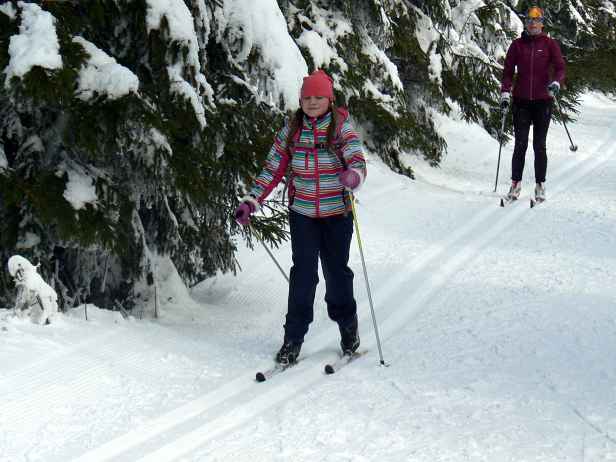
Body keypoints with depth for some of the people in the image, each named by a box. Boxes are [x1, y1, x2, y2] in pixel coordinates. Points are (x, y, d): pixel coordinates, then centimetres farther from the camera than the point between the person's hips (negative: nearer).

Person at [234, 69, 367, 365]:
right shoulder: (292, 129, 1)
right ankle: (293, 338, 3)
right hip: (302, 213, 2)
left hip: (337, 213, -1)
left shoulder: (341, 127, -7)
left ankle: (348, 328, 29)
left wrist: (353, 175, -44)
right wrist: (251, 202, -3)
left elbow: (358, 161, -20)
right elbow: (272, 169, 4)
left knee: (336, 270, 8)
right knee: (303, 273, -3)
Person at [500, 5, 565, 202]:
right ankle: (516, 183, 6)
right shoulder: (517, 45, 7)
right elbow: (508, 70, 9)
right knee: (520, 145, -2)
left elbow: (560, 68, -1)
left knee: (539, 145, 1)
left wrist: (556, 83, -22)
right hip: (521, 101, 1)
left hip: (543, 100, -1)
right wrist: (505, 92, -4)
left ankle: (540, 185, 9)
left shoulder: (550, 44, 4)